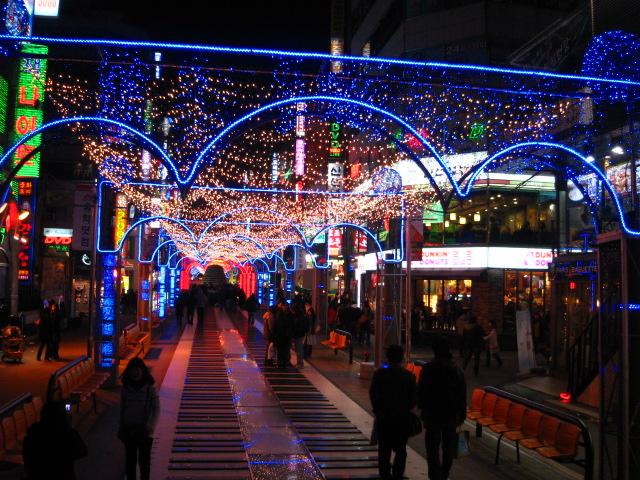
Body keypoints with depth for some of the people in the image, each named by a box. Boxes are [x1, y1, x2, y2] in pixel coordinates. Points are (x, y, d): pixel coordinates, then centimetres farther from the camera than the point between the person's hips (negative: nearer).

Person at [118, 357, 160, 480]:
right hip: (129, 429, 3)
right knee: (130, 460, 12)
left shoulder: (150, 389, -8)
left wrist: (150, 426, -23)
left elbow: (156, 410, -10)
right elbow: (122, 410, 7)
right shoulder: (126, 389, 1)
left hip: (144, 430, -3)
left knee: (144, 460, 8)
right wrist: (121, 430, 7)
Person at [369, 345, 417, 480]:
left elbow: (373, 395, -5)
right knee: (400, 451, 10)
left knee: (384, 450, 11)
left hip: (383, 418, 0)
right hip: (402, 418, 0)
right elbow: (413, 399, -4)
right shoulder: (409, 376, -7)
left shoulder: (379, 374, -8)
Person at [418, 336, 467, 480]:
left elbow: (421, 391, -8)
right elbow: (462, 394, 4)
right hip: (451, 414, 4)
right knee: (448, 447, 16)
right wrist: (461, 414, 11)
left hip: (432, 414, -4)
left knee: (433, 447, 1)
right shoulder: (457, 369, 1)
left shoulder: (428, 368, -12)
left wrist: (421, 406, 7)